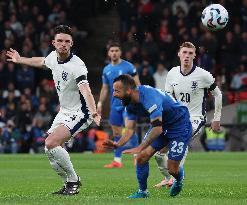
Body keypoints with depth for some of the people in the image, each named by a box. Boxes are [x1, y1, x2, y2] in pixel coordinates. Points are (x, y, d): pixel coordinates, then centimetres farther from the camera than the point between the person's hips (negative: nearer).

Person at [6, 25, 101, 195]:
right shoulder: (53, 57, -1)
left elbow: (85, 90, -40)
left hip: (79, 113, -8)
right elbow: (41, 62, 25)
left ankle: (73, 180, -6)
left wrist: (93, 111, -57)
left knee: (51, 144, -22)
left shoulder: (77, 65, -25)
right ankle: (70, 183, 21)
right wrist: (20, 59, 40)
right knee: (50, 151, 4)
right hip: (64, 112, 8)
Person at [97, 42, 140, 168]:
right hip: (115, 105, 5)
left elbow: (137, 84, -3)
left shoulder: (128, 67, -4)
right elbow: (105, 88, 18)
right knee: (116, 133, 5)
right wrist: (100, 103, 11)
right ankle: (117, 161, 7)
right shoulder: (106, 70, 11)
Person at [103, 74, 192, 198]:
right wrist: (118, 144, -26)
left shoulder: (149, 97, -36)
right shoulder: (130, 103, -9)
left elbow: (157, 128, -40)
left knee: (172, 169, -8)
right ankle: (142, 191, 11)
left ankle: (179, 180, 28)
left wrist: (140, 148, -45)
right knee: (142, 157, -7)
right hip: (162, 125, 8)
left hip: (180, 125, -8)